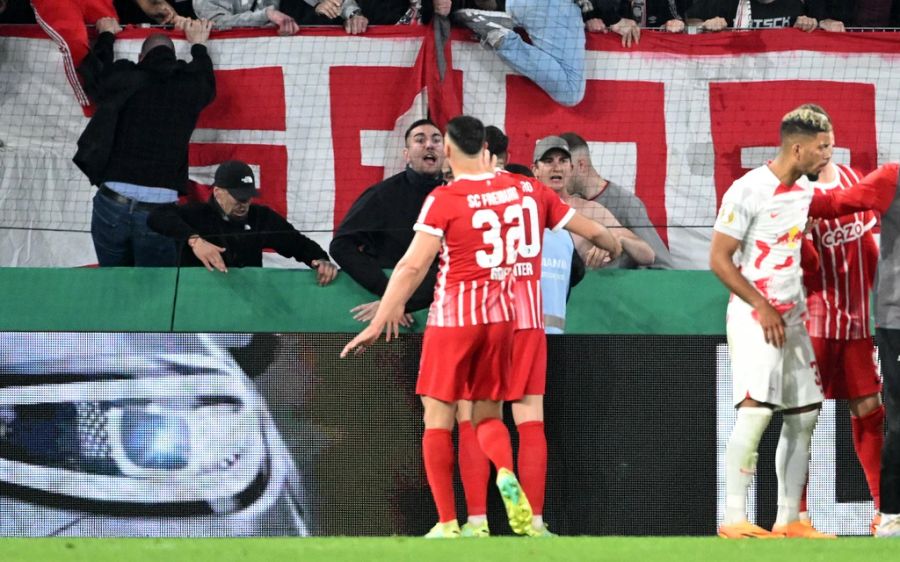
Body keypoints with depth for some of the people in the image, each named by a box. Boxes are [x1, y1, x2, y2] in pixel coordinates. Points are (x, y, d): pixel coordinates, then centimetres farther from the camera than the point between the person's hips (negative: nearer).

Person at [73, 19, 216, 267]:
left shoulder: (123, 80, 3)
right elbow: (207, 81, 31)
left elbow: (96, 70, 27)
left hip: (112, 204, 0)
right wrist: (198, 45, 50)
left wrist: (106, 36, 47)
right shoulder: (189, 87, 5)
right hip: (159, 209, 0)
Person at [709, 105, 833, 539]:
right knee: (756, 409, -17)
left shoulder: (806, 190, 9)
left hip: (793, 319, 8)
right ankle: (733, 518, -15)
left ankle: (789, 519, 12)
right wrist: (762, 308, -17)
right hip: (754, 319, -8)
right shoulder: (748, 191, -14)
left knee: (804, 416, 6)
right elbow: (719, 260, -13)